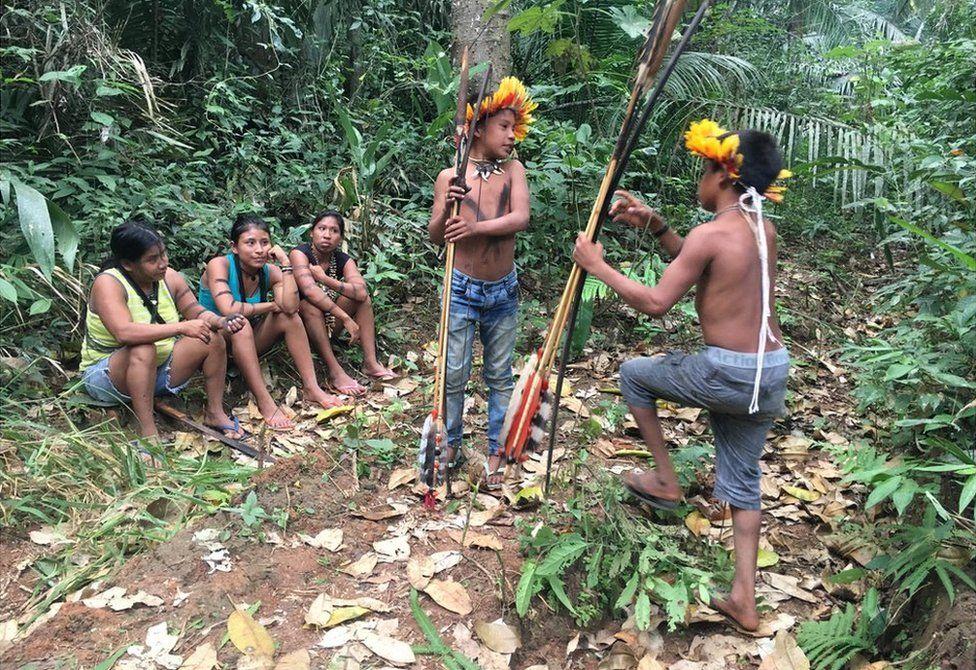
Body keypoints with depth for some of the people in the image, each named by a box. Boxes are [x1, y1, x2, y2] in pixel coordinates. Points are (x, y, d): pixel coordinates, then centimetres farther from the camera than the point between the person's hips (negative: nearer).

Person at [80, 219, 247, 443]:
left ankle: (215, 412, -1)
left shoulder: (169, 277, -5)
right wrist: (181, 327, -40)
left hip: (158, 370, 6)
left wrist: (221, 322, -21)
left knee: (213, 338, -10)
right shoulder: (108, 283, -23)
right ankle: (148, 433, -34)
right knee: (143, 349, -38)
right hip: (107, 375, -6)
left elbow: (195, 311, 1)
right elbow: (123, 332, -38)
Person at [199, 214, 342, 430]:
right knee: (240, 324, -35)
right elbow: (229, 310, -35)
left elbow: (290, 307, -27)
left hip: (245, 343, 5)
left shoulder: (270, 272, -8)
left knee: (288, 317, -16)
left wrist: (285, 263, -25)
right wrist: (269, 306, -21)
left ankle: (311, 388, -17)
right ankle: (264, 401, -36)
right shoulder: (219, 265, -20)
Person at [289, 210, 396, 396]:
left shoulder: (344, 261, -2)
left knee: (362, 298, -13)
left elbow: (361, 291, -22)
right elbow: (310, 291, -34)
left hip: (327, 324, 5)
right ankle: (335, 371, -36)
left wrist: (324, 279, -27)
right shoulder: (300, 254, -16)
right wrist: (346, 318, -36)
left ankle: (370, 362, -21)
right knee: (311, 306, -35)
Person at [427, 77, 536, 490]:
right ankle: (451, 444, 26)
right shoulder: (450, 177, -3)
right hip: (462, 290, -1)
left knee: (500, 376, 10)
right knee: (454, 374, 6)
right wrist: (446, 211, -22)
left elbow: (521, 218, -15)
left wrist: (478, 227, -29)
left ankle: (496, 453, 23)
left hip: (503, 291, 2)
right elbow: (435, 237, -2)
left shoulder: (514, 170, 1)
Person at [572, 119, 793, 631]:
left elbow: (655, 303, -16)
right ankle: (744, 598, 23)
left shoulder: (711, 234, -15)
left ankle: (665, 481, 22)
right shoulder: (764, 230, 9)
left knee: (633, 374, 17)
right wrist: (653, 225, 14)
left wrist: (597, 266, -7)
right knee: (742, 480, 18)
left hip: (725, 373, -8)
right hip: (772, 376, 8)